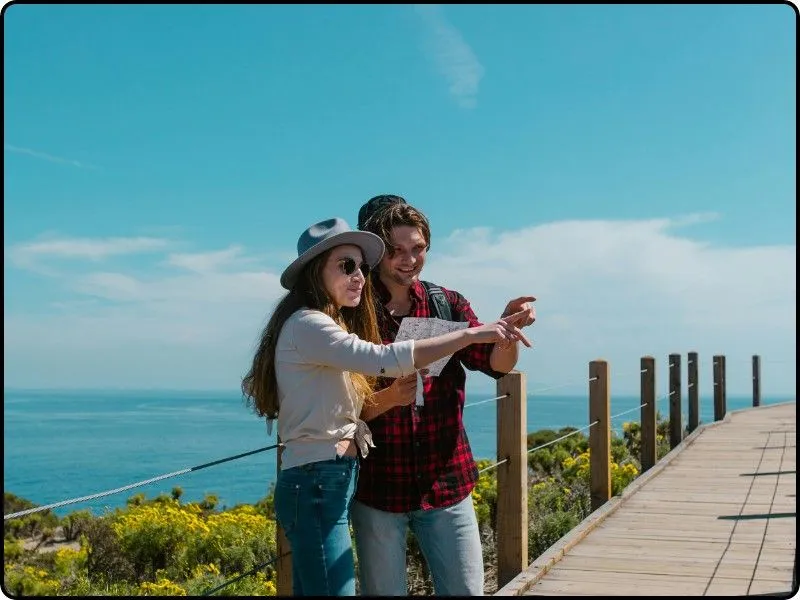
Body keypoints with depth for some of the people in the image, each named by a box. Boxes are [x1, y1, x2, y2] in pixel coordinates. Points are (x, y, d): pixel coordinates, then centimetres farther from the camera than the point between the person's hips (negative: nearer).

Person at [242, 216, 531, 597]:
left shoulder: (331, 326, 16)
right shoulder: (307, 325, -14)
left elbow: (339, 411, 11)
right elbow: (385, 359, -28)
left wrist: (397, 394, -4)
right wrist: (471, 334, -26)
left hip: (334, 480, 10)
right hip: (316, 484, -10)